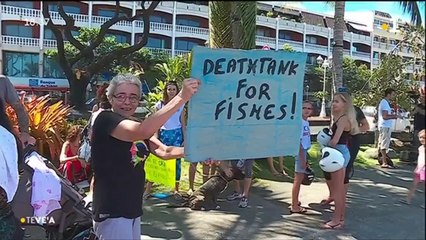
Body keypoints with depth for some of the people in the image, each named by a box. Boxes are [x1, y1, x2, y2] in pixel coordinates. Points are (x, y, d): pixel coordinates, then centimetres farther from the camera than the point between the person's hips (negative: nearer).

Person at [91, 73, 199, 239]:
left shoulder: (134, 126, 13)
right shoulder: (105, 119, -15)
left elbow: (163, 151, 3)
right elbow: (143, 132, -34)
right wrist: (181, 97, -37)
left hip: (132, 210, 9)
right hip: (112, 212, -9)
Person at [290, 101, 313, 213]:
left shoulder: (306, 122, 11)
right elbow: (298, 141, -18)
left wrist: (305, 157, 16)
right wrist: (302, 158, -19)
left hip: (304, 151, 9)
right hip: (300, 152, -9)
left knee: (300, 178, 15)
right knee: (298, 179, -3)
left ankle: (295, 204, 26)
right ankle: (294, 206, 6)